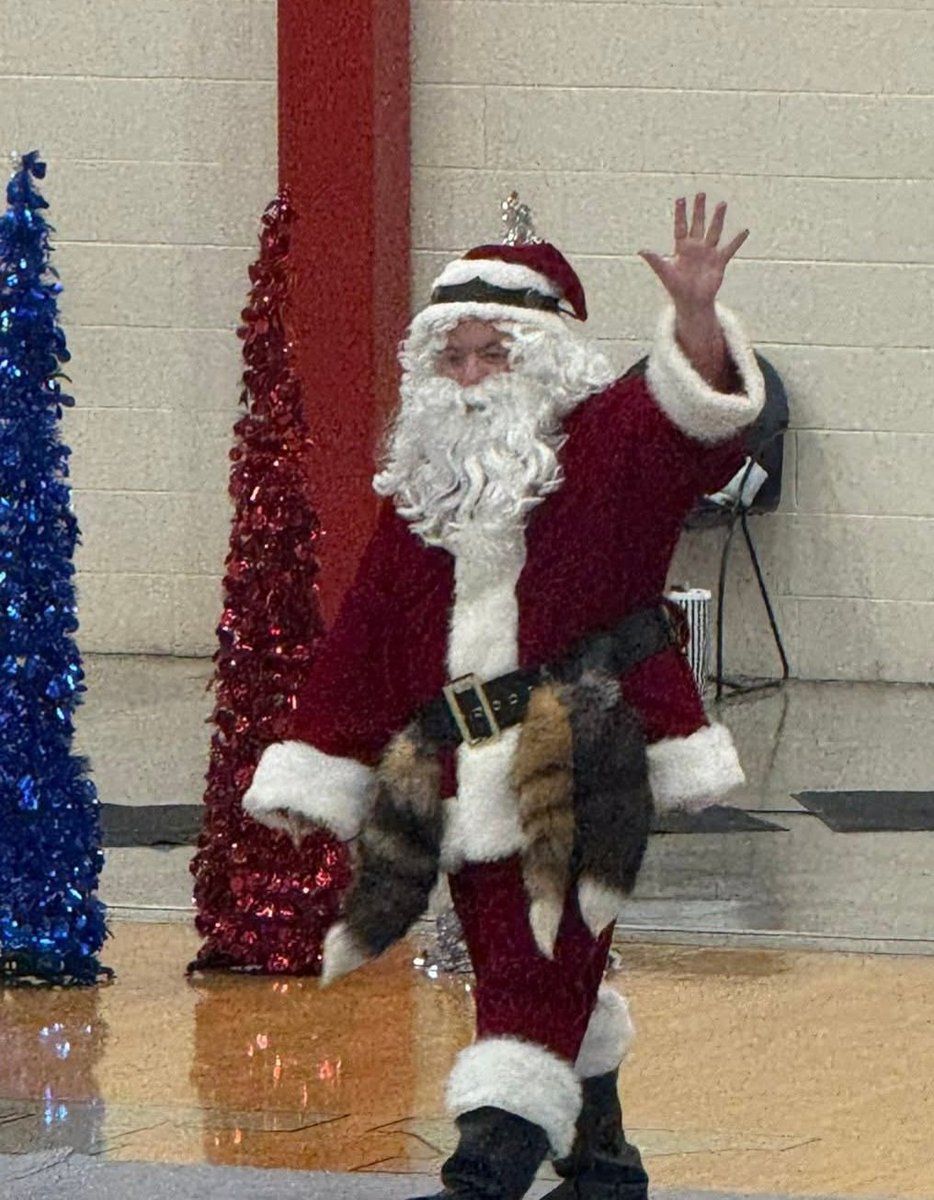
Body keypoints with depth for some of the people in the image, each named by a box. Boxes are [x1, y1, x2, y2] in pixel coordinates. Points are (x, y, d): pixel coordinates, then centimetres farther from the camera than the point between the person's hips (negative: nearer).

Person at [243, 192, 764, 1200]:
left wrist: (696, 316, -40)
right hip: (466, 771, 6)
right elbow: (363, 637, 16)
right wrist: (310, 775, 14)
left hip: (582, 766, -5)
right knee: (544, 978, 13)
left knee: (538, 974, -14)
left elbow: (691, 413, -20)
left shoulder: (604, 448, 1)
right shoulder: (420, 489, 14)